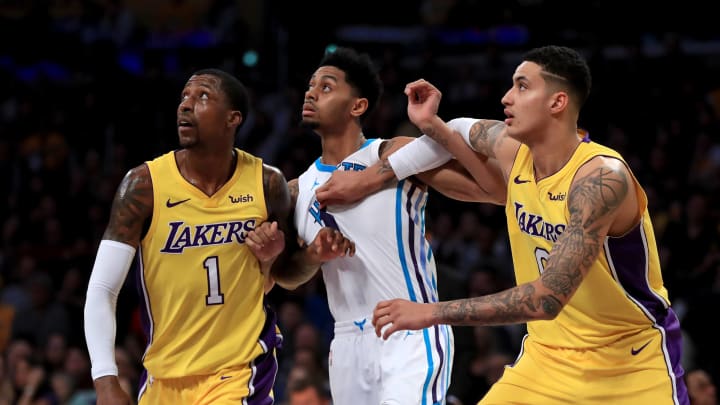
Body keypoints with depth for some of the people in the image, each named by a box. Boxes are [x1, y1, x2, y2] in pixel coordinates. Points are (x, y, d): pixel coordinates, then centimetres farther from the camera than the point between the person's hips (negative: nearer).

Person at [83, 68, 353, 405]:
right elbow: (101, 291, -10)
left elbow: (284, 274, 13)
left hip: (241, 371, -1)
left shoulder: (266, 184, -5)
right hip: (163, 375, 1)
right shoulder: (144, 185, -10)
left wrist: (312, 255, -10)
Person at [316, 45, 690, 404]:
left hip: (633, 362, -6)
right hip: (549, 353, 6)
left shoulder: (602, 176, -27)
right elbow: (465, 131, 22)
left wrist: (432, 312, -35)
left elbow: (548, 297, -36)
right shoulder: (512, 149, -5)